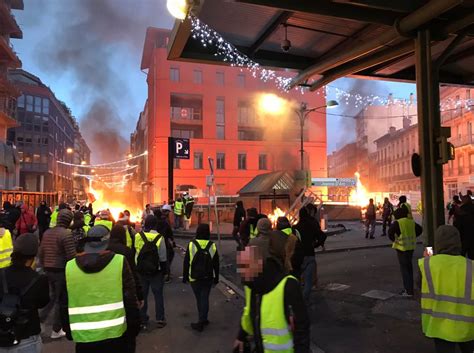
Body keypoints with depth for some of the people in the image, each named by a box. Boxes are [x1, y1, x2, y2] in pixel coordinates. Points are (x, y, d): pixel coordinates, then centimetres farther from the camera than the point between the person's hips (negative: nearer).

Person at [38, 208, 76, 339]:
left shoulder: (47, 232, 6)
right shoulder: (66, 234, -18)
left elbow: (41, 253, 11)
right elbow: (72, 256, -20)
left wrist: (44, 267, 22)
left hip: (48, 270, 7)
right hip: (61, 270, -7)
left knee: (53, 297, 24)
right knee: (61, 299, 6)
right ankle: (56, 330, 16)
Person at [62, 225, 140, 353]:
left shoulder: (69, 267, -1)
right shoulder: (119, 261, -10)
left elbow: (65, 305, 6)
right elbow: (130, 299, -8)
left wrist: (69, 331, 18)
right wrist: (134, 326, 3)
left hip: (84, 336, 2)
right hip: (115, 333, -2)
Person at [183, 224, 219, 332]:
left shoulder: (191, 245, -10)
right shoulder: (212, 246, -7)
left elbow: (186, 262, -4)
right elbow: (216, 264, 1)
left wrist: (185, 276, 6)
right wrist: (216, 277, 12)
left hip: (194, 278, 0)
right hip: (208, 278, 0)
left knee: (199, 299, 13)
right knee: (205, 299, 8)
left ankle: (202, 320, 21)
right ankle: (202, 321, 7)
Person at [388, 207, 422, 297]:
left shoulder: (397, 223, -14)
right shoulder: (411, 222, 6)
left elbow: (390, 231, -26)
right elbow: (419, 229, 15)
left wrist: (394, 239, -9)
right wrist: (412, 237, 15)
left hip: (402, 247, -7)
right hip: (411, 247, 7)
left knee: (404, 268, -1)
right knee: (409, 267, 18)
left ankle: (408, 291, 0)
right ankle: (409, 288, 28)